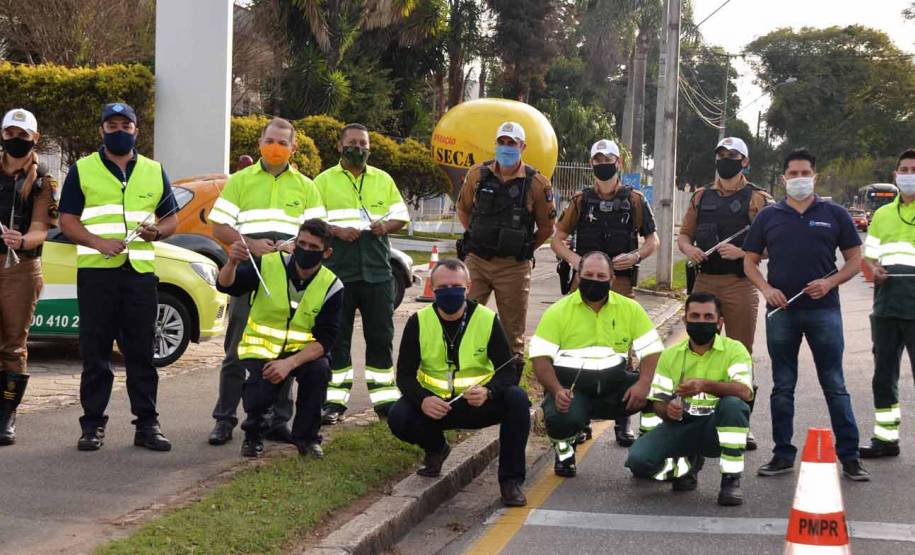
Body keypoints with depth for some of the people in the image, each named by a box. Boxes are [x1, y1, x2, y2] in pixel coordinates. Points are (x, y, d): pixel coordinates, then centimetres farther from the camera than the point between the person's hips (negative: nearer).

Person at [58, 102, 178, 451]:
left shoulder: (154, 172, 15)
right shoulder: (82, 170, 7)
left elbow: (171, 218, 17)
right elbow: (67, 220, 2)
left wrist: (157, 231, -7)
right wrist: (99, 242, -15)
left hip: (141, 271, 2)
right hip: (96, 270, -2)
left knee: (141, 351, 3)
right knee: (95, 352, 0)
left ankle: (147, 423, 8)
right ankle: (93, 423, 7)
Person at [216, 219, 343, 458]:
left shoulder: (331, 286, -10)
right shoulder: (268, 265, -11)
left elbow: (324, 340, -15)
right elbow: (226, 286, -19)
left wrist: (290, 363, -29)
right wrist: (232, 263, -43)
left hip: (301, 352, 1)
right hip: (260, 348, -1)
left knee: (319, 369, -31)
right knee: (258, 400, -25)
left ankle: (306, 436, -7)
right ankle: (253, 434, 13)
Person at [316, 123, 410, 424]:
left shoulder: (383, 180, 15)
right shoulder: (324, 181, 6)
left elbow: (401, 216, 15)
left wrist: (386, 226, -6)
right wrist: (337, 231, -15)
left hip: (377, 272, 2)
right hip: (338, 272, -2)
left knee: (381, 336, 5)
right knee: (337, 337, 2)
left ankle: (384, 398, 12)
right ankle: (335, 401, 9)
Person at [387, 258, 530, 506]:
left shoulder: (488, 320, -8)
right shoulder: (418, 322, -6)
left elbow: (508, 371, -10)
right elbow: (404, 374, -6)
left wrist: (488, 391, -33)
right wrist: (422, 400, -28)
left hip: (479, 404, -1)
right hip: (434, 405, 1)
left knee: (517, 399, -29)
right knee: (398, 417, -28)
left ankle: (511, 481, -15)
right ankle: (436, 448, 9)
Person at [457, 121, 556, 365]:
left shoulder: (536, 183, -5)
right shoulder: (478, 174, 2)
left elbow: (546, 227, 5)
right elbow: (463, 209, 18)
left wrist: (523, 249, 5)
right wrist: (476, 238, 13)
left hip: (513, 266, -1)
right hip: (476, 262, 2)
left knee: (513, 327, 7)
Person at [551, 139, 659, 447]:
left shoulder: (635, 201, 6)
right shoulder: (581, 201, 9)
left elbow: (652, 241, 9)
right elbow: (558, 239, 11)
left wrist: (634, 256, -10)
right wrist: (572, 258, -8)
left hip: (621, 283, -1)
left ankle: (623, 422, 6)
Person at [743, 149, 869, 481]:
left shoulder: (834, 215, 6)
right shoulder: (769, 216, 9)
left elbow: (854, 259, 7)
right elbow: (750, 261, 11)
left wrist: (831, 282, -10)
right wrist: (766, 289, -7)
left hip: (823, 310, -1)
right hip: (781, 310, 2)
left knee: (835, 385, 0)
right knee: (782, 387, 7)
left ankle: (849, 457, 5)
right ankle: (783, 455, 15)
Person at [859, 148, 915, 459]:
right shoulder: (882, 215, 17)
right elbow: (869, 256, 22)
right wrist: (874, 269, -1)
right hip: (886, 305, 5)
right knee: (883, 375, 12)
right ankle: (886, 438, 23)